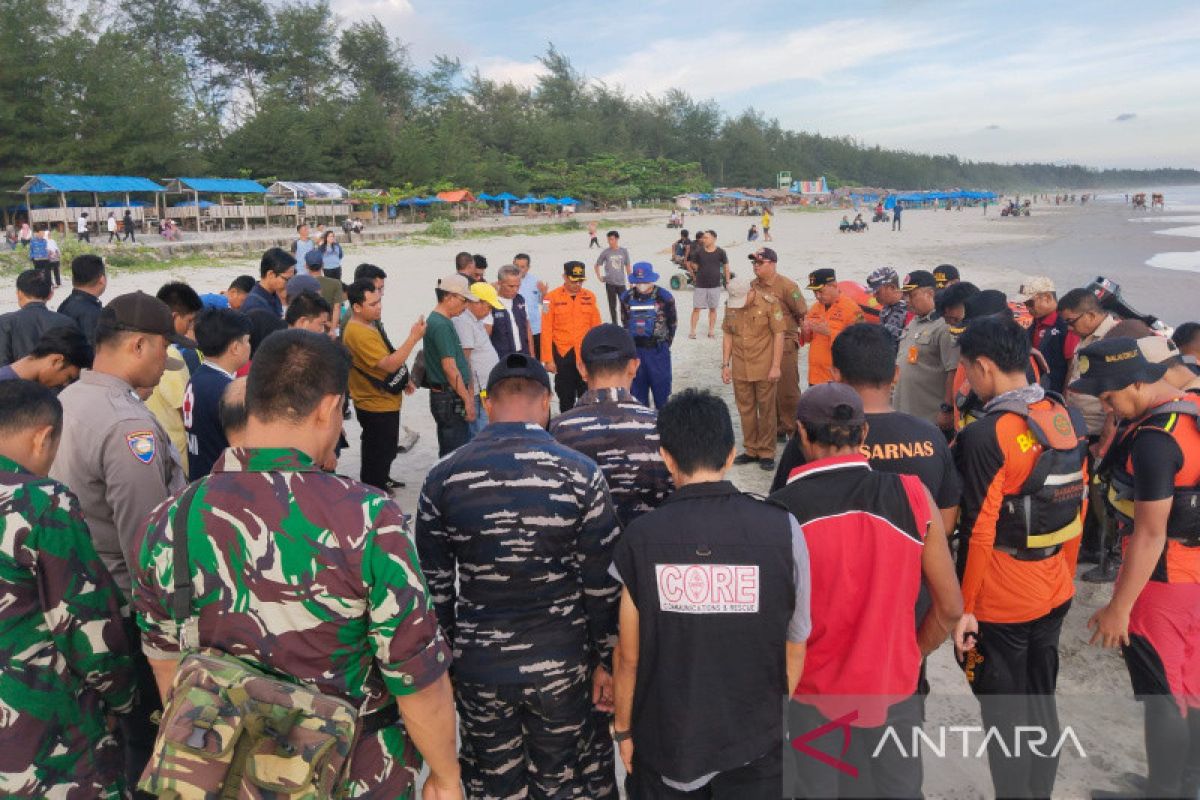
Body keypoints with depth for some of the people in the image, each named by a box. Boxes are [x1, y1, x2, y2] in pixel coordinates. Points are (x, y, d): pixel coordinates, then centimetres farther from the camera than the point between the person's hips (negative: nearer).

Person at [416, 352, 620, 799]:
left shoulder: (443, 478, -7)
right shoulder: (580, 474, -12)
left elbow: (435, 585, -1)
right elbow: (602, 583, -9)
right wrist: (606, 661, 3)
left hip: (477, 665, 1)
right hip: (561, 663, -1)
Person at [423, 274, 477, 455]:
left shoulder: (442, 321, 15)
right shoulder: (441, 325, -17)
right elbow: (449, 368, -20)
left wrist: (467, 391, 18)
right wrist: (467, 399, -17)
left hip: (449, 397, 10)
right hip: (449, 398, -10)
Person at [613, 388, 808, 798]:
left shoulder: (640, 537, -16)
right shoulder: (782, 529, -15)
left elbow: (630, 656, -9)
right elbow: (795, 646, -5)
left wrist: (623, 729, 7)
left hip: (665, 740, 0)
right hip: (755, 743, 1)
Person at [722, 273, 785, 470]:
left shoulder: (769, 303, -11)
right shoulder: (730, 305, 3)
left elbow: (779, 334, -10)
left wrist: (776, 366, -13)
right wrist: (725, 364, 7)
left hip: (765, 369, -4)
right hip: (740, 370, 4)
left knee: (766, 411, 4)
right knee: (745, 410, 12)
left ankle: (766, 453, 15)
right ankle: (751, 450, 25)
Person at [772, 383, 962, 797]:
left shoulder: (779, 511, -18)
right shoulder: (912, 495, -13)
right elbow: (950, 608, -5)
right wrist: (914, 654, 12)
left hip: (812, 690, -1)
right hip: (893, 687, 2)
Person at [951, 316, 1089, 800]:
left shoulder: (985, 436, -22)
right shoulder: (1069, 419, 0)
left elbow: (978, 533, -20)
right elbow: (1080, 507, 8)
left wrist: (963, 607, -11)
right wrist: (1065, 573, 20)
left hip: (1000, 603, -7)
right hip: (1055, 593, 7)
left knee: (1005, 718, 9)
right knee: (1042, 706, 21)